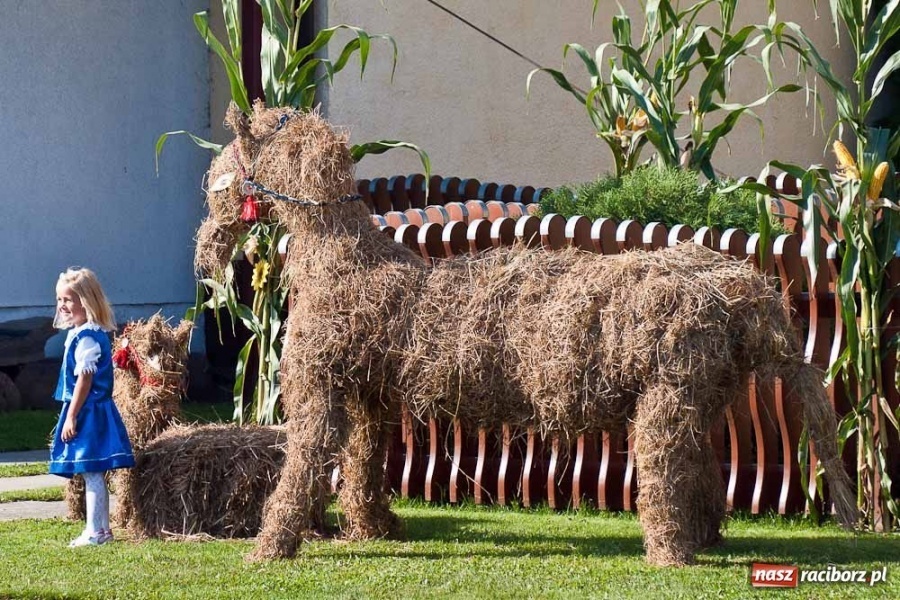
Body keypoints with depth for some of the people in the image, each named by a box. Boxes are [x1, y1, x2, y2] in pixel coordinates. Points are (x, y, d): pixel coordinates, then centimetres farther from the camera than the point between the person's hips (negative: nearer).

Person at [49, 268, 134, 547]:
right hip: (93, 412, 10)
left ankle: (95, 532, -5)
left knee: (91, 473, -7)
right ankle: (101, 528, 22)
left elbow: (84, 380, -20)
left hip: (88, 412, -10)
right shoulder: (88, 333, 14)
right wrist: (71, 415, 20)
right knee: (95, 474, 15)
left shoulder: (86, 337, -17)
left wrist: (71, 417, -19)